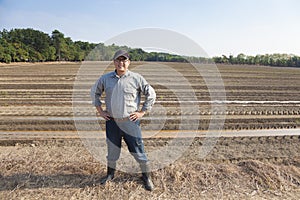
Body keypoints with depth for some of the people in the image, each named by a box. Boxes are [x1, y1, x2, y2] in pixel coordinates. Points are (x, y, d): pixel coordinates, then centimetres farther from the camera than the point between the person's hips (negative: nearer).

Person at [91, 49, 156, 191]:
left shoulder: (137, 78, -5)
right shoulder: (105, 78, 4)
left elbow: (151, 94, 0)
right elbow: (94, 92, 18)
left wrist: (142, 112, -4)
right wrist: (100, 110, 11)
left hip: (130, 122, -3)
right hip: (111, 121, 3)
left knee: (138, 150, 4)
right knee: (112, 150, 17)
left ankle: (146, 176, 24)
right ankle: (110, 174, 41)